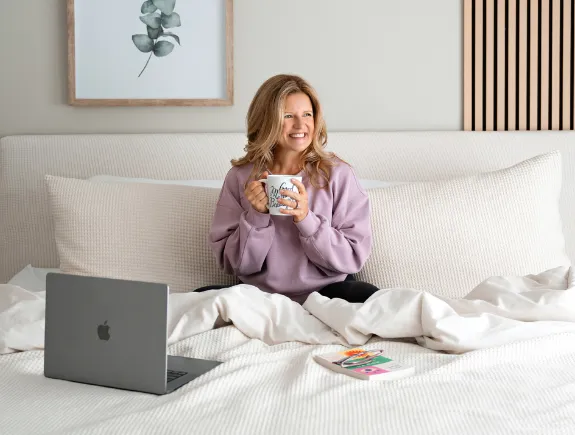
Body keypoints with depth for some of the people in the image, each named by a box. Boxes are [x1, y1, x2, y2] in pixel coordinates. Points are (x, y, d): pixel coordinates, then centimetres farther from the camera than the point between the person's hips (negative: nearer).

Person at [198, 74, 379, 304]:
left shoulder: (338, 173, -2)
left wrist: (306, 219, -19)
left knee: (369, 298, -31)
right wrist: (256, 216, -16)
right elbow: (234, 264, 0)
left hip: (327, 291, 0)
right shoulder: (240, 177, 1)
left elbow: (354, 257, -5)